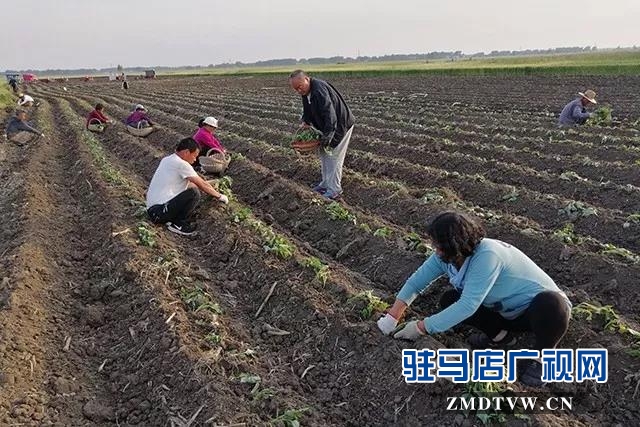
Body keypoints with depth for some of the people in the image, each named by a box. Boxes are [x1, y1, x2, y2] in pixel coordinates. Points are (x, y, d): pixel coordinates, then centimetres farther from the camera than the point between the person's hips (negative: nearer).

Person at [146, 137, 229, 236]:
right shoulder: (181, 164, -14)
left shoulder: (167, 160, 14)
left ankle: (173, 220, 8)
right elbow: (202, 185, -7)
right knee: (194, 193, -18)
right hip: (160, 212, -10)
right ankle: (178, 225, -4)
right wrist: (219, 196, 8)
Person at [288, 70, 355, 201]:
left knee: (333, 156, -7)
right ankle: (326, 184, 28)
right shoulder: (306, 91, 3)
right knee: (324, 153, 16)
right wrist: (306, 122, -2)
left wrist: (327, 135, -36)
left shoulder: (319, 90, -30)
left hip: (341, 125, -10)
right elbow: (307, 110, 16)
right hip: (328, 127, 10)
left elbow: (330, 114, -36)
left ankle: (334, 191, -1)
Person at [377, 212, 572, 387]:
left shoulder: (486, 256, -36)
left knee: (550, 303, -41)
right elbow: (416, 281, -7)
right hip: (507, 312, 7)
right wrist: (392, 317, -19)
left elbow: (467, 306, -37)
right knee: (448, 300, -9)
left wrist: (421, 328, -31)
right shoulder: (446, 256, -13)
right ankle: (500, 335, 7)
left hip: (544, 306, -6)